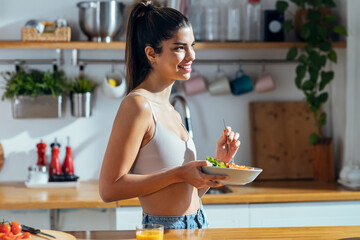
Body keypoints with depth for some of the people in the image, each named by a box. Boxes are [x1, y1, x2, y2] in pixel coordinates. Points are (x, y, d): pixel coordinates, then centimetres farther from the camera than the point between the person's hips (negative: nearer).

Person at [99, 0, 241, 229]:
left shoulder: (172, 113, 11)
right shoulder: (138, 105, -14)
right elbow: (109, 188, -19)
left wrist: (219, 160, 1)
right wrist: (179, 174, -21)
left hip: (197, 226, 7)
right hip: (163, 230, -7)